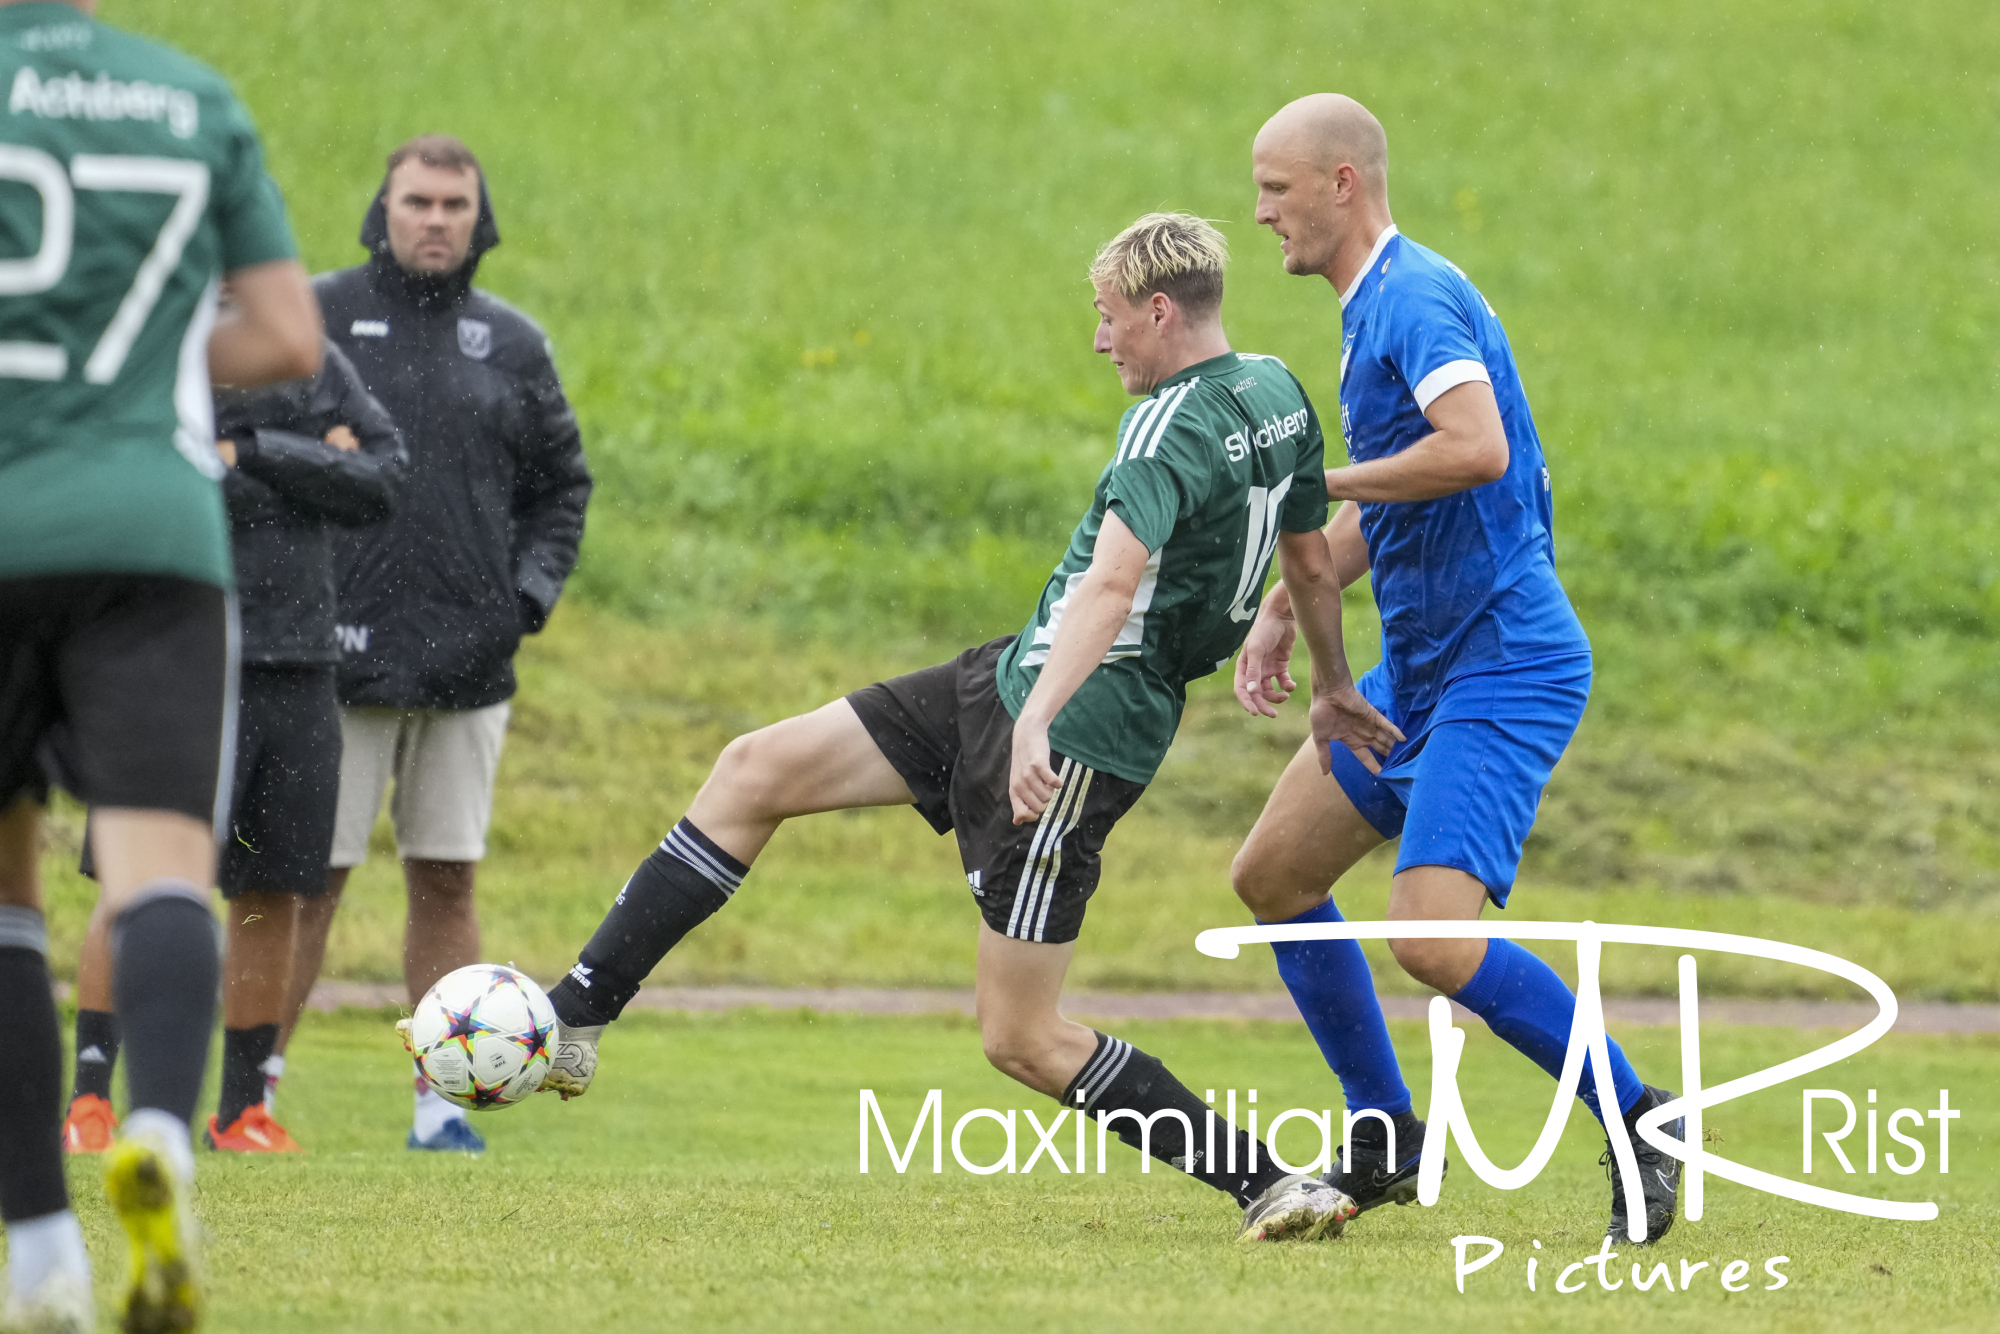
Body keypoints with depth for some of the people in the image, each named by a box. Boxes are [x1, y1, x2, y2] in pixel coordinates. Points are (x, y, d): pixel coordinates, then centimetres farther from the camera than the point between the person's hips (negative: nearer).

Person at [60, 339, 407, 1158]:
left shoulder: (319, 366, 10)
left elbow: (380, 483, 0)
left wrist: (250, 457, -10)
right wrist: (310, 468, -11)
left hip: (299, 668, 5)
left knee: (274, 896, 6)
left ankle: (242, 1109, 15)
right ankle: (89, 1100, -1)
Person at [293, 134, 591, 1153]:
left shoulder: (511, 346, 10)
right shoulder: (317, 318, 0)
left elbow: (560, 486, 20)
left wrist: (531, 591, 4)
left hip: (468, 662, 3)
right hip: (340, 654, -3)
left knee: (446, 881, 5)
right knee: (310, 878, -4)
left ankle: (439, 1102, 10)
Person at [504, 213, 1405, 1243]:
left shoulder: (1176, 426, -22)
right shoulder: (1277, 394, 6)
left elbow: (1111, 584, -37)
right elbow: (1311, 558, 19)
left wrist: (1039, 721, -48)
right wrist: (1332, 689, 34)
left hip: (1072, 733, -10)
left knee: (1022, 1042, -6)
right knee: (755, 772, 9)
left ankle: (1273, 1187, -2)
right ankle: (569, 1024, 11)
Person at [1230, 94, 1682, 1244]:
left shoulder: (1417, 295, -17)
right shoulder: (1376, 307, 15)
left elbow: (1479, 449, -34)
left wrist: (1314, 482, -23)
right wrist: (1284, 611, 23)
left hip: (1501, 667, -11)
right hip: (1418, 665, 11)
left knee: (1433, 939, -21)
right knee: (1274, 877, 13)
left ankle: (1638, 1116, -6)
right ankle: (1386, 1144, 22)